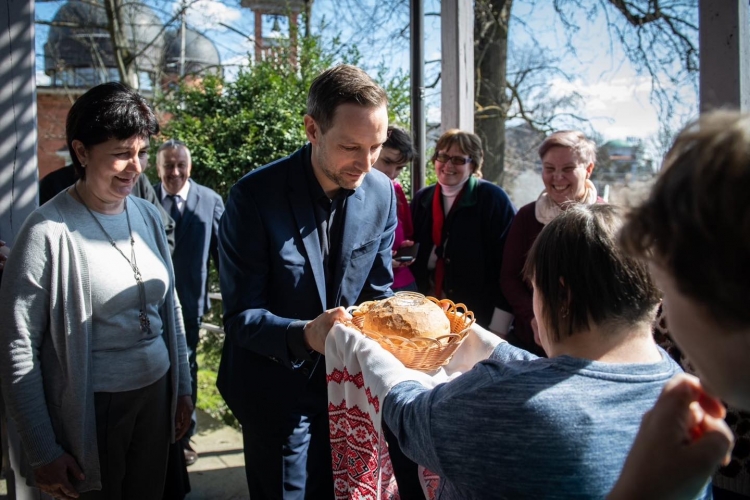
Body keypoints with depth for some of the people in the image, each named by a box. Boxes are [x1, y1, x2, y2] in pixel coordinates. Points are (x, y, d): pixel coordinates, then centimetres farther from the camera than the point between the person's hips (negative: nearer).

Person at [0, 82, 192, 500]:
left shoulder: (149, 216, 1)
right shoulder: (50, 231, -15)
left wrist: (183, 388, 13)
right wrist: (43, 453, -9)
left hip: (156, 395, 5)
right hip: (93, 408, -5)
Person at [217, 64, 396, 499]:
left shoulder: (381, 192, -7)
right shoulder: (255, 196, -21)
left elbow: (377, 292, 3)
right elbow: (241, 316, -19)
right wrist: (305, 335, -38)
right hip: (279, 390, -4)